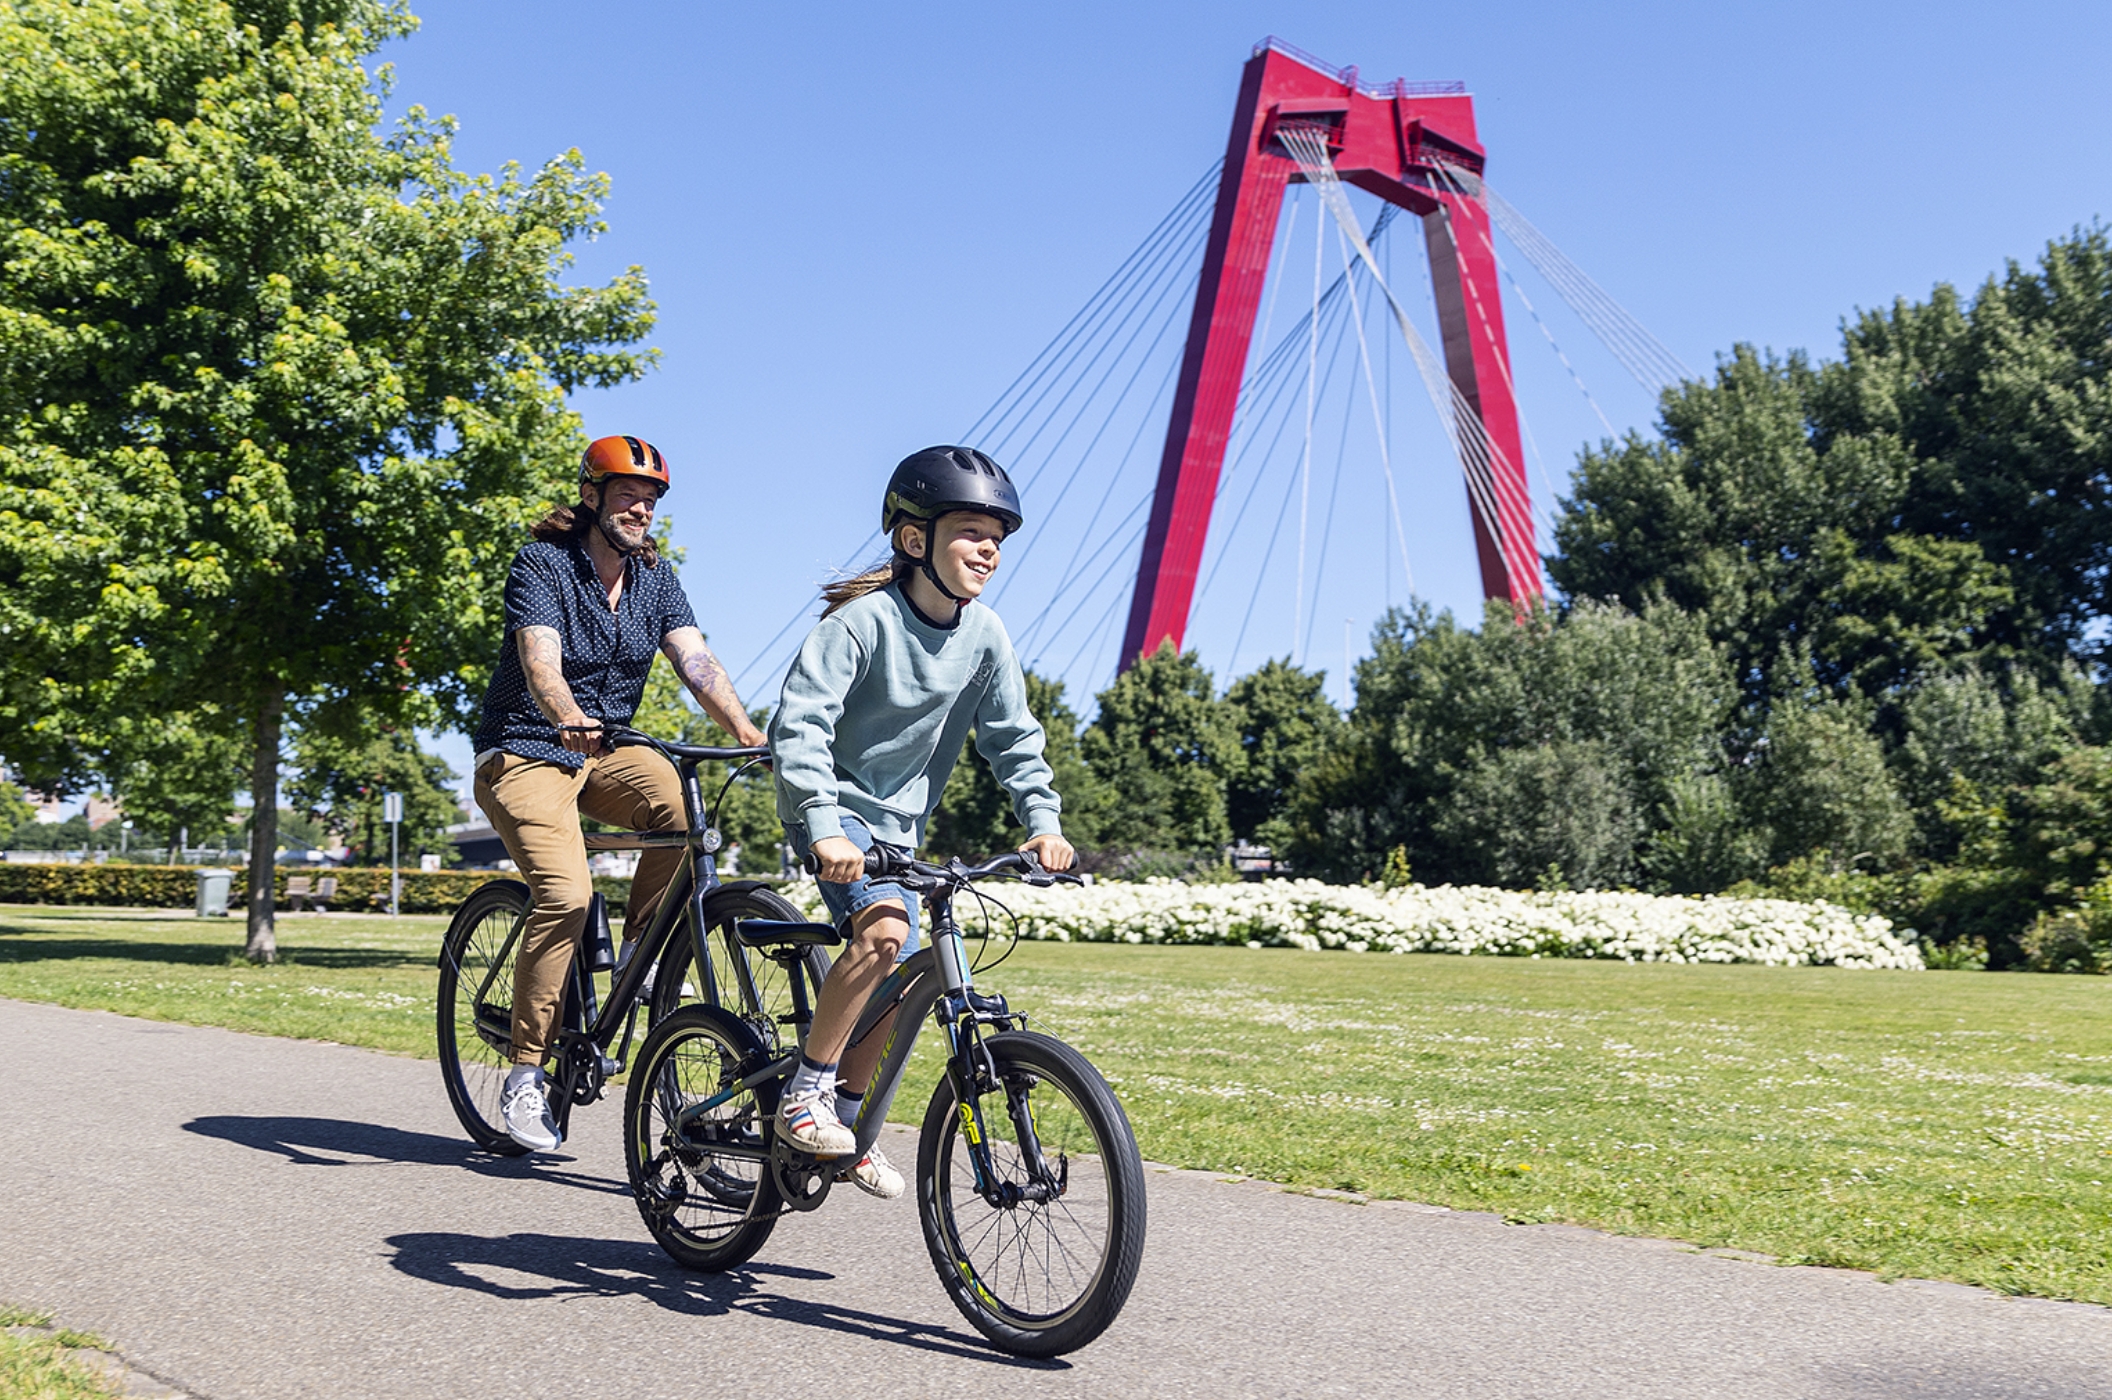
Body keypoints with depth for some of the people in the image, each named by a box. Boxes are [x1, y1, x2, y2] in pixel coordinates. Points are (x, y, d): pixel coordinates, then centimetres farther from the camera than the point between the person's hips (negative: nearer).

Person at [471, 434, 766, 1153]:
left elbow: (695, 659, -11)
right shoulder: (541, 564, -11)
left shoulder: (656, 580, 4)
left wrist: (745, 730, -29)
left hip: (605, 748, 5)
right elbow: (540, 660, -28)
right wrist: (568, 717, -50)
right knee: (565, 895, -23)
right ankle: (526, 1073, -10)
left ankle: (639, 954, -7)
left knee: (682, 802, -28)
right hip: (527, 750, -4)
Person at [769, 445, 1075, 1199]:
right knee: (885, 928, -28)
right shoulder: (863, 619, -21)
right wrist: (825, 827, -38)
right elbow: (800, 722, -27)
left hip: (898, 819, 6)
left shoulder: (985, 636, -5)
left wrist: (1042, 819, -10)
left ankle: (845, 1116, 25)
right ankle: (803, 1093, -15)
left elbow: (1012, 737, 4)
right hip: (834, 803, -6)